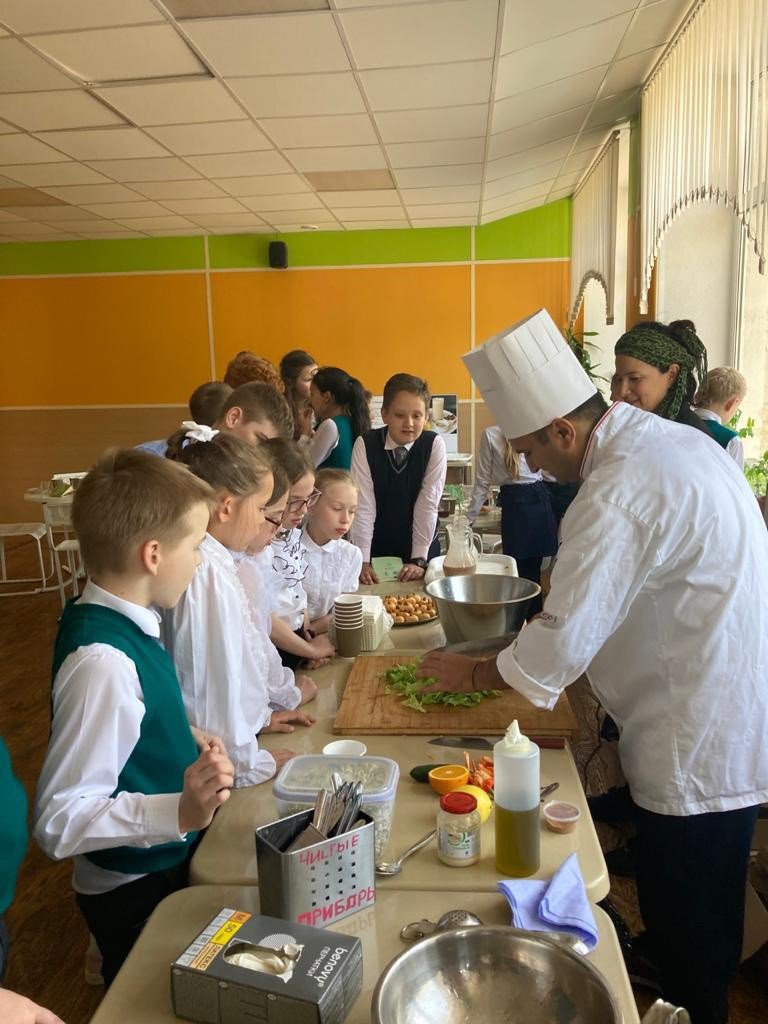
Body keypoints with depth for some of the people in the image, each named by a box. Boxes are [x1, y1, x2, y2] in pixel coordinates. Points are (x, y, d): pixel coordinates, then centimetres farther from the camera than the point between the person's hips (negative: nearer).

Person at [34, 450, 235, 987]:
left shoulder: (120, 622, -5)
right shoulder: (103, 660, -33)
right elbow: (59, 821, -29)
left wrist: (186, 741, 1)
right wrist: (178, 812, -39)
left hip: (167, 865, 8)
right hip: (135, 891, -8)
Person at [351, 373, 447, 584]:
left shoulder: (434, 445, -14)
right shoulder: (365, 444, -13)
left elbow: (428, 504, -15)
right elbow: (362, 505, -16)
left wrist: (419, 560, -18)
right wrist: (363, 561, -19)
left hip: (420, 547, 0)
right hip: (376, 548, 0)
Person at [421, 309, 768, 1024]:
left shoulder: (619, 493, -26)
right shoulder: (673, 439, 5)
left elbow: (562, 644, -23)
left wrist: (472, 676, -7)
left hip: (699, 745, -10)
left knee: (689, 943, 12)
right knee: (691, 919, 26)